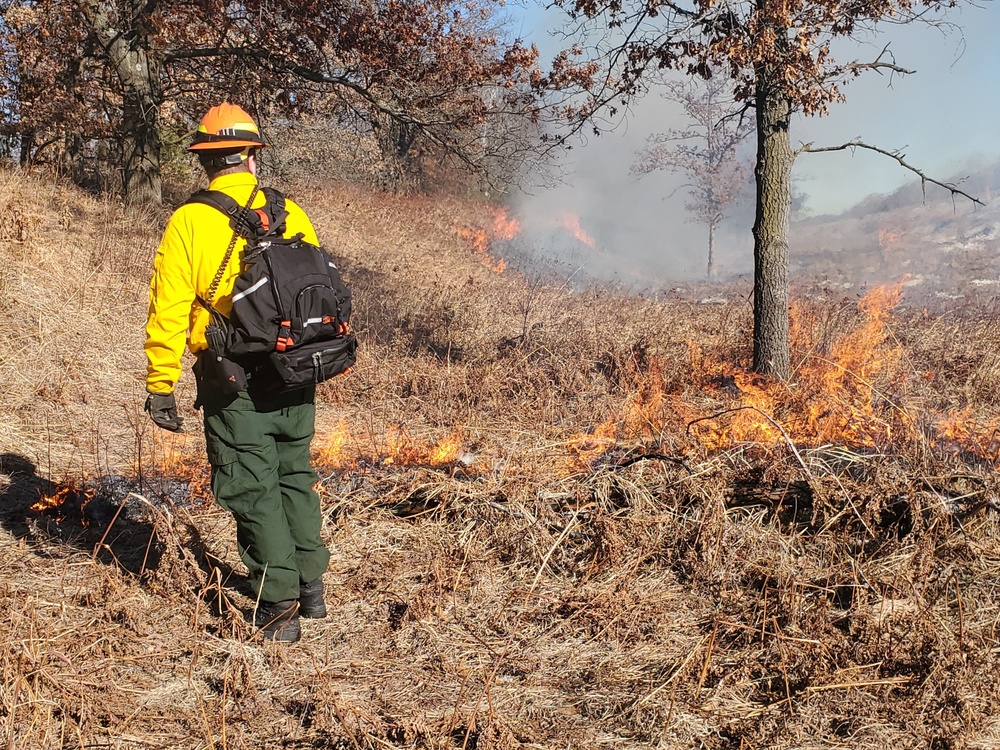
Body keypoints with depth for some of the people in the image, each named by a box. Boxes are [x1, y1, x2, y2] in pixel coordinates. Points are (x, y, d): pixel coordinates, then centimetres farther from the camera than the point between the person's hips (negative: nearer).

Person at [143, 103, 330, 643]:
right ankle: (310, 585, 28)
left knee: (251, 488, 5)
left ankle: (279, 606, 7)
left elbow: (169, 310, -10)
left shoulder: (188, 222, -8)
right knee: (295, 477, 19)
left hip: (233, 382, -4)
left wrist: (160, 385, -4)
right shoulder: (291, 215, 2)